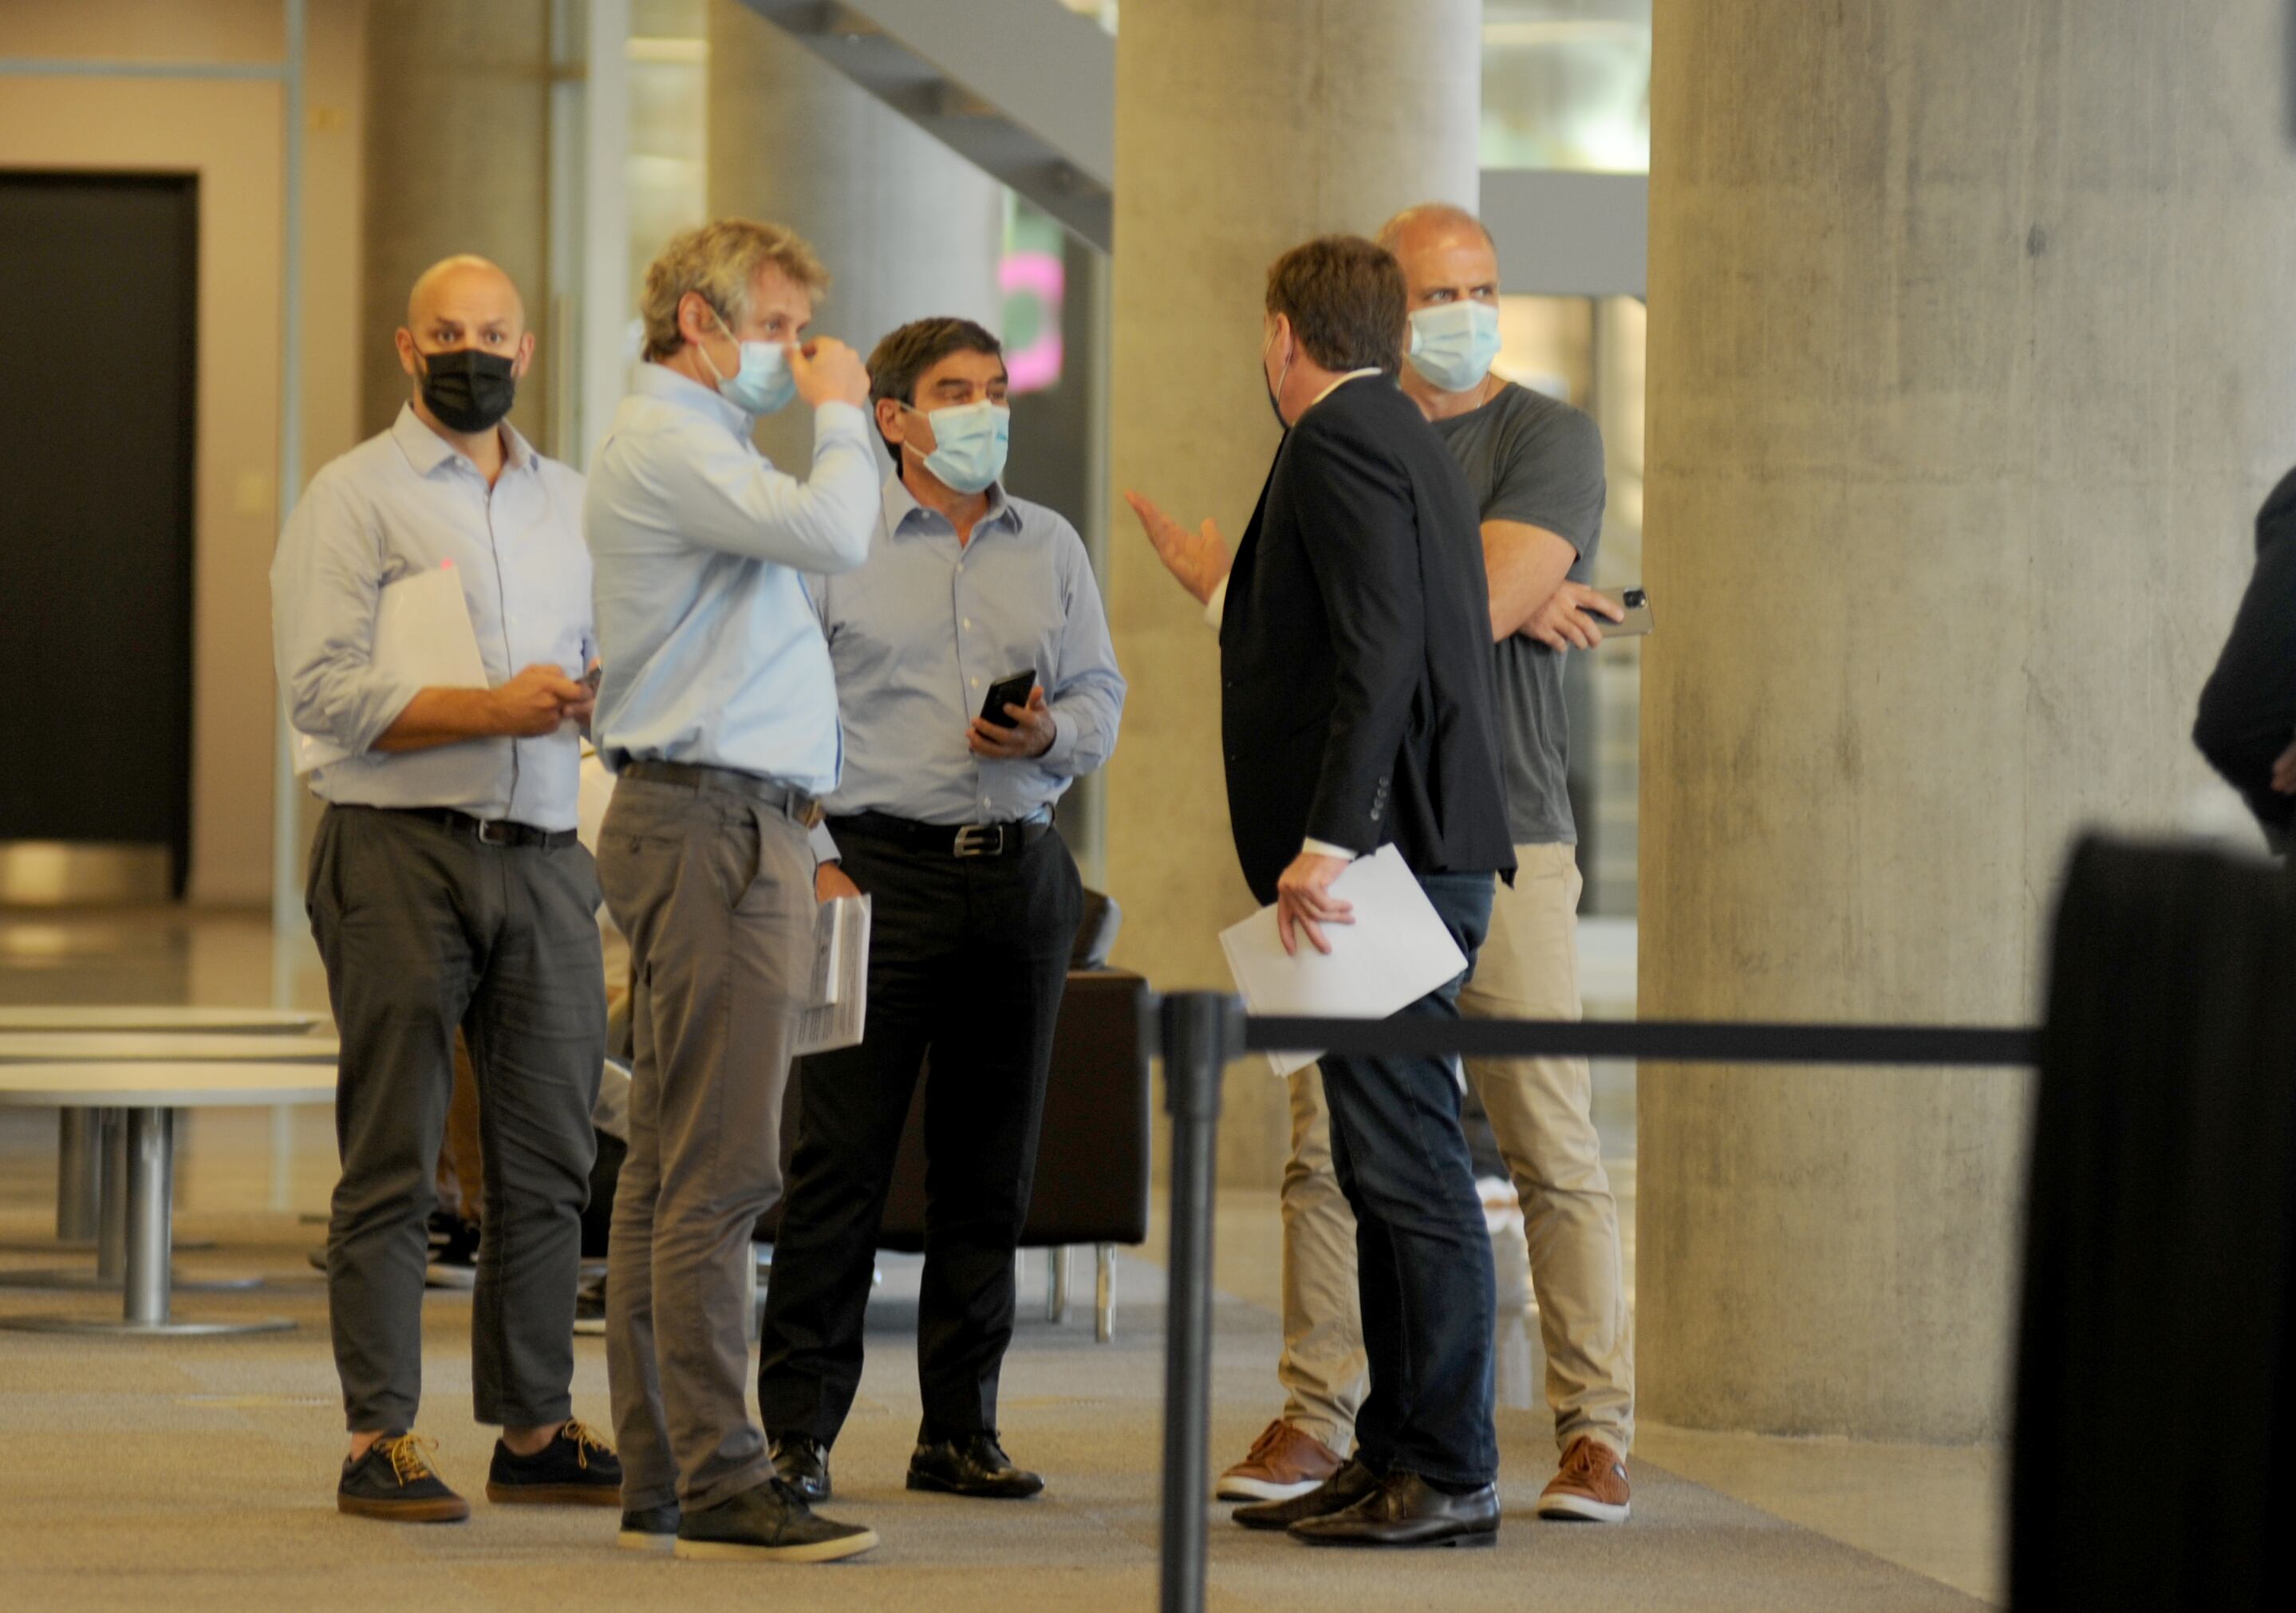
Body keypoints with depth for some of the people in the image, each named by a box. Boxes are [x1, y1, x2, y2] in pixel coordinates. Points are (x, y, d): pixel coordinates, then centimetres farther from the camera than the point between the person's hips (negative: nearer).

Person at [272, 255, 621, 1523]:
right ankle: (380, 1442, -2)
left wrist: (593, 695, -2)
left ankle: (535, 1430, 14)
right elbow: (323, 689, -10)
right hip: (401, 854, -5)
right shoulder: (354, 497, 0)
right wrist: (494, 711, -17)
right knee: (392, 1163, -5)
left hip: (543, 855, 5)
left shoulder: (571, 503, 18)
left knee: (548, 1161, 7)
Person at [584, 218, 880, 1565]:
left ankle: (660, 1478, 12)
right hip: (713, 819, -11)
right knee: (718, 1172, -12)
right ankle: (719, 1483, -14)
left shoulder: (696, 445, 24)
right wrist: (841, 415, -6)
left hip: (732, 822, 11)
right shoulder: (666, 443, -10)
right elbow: (834, 534, -24)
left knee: (668, 1169, 10)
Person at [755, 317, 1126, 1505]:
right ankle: (799, 1428, -3)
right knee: (839, 1160, -6)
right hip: (880, 863, -4)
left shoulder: (1051, 549, 14)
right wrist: (810, 858, -11)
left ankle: (961, 1429, 14)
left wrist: (1049, 733, -9)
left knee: (989, 1167, 7)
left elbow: (1102, 696, 13)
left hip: (1020, 872, 4)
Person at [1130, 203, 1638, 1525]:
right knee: (1329, 1143, 1)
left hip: (1503, 834, -3)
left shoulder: (1550, 437, 1)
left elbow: (1484, 597, -14)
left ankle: (1596, 1432, 1)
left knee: (1554, 1148, -4)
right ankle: (1316, 1420, 8)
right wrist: (1509, 605, -12)